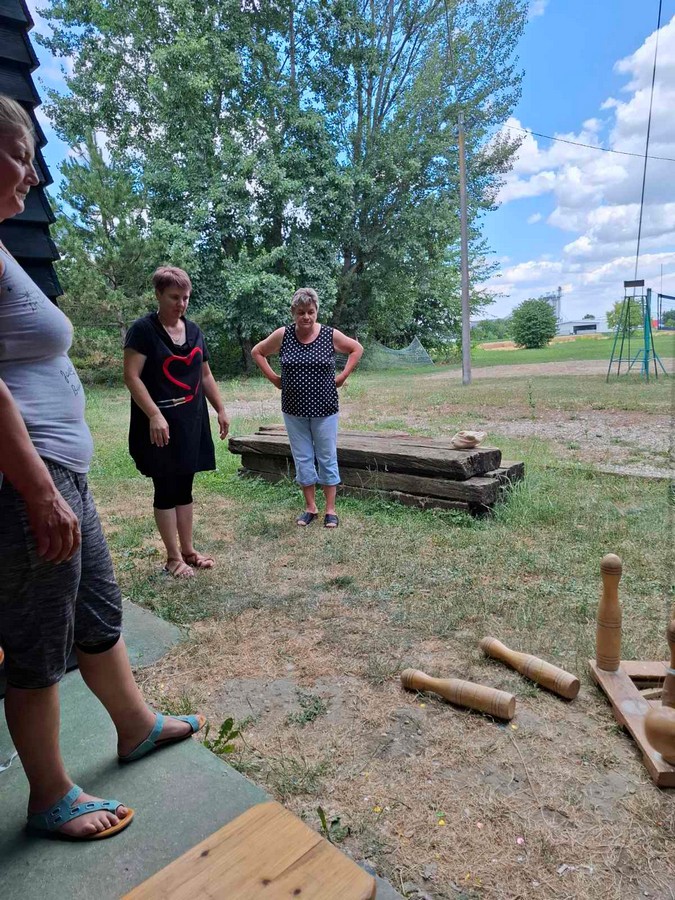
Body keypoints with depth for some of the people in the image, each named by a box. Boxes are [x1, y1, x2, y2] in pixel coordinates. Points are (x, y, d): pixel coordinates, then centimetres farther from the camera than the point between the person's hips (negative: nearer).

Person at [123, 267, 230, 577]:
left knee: (184, 487, 12)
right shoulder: (143, 329, -8)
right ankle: (173, 557, 11)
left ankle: (188, 549, 23)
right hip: (161, 423, -6)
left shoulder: (194, 330, 12)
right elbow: (132, 377, -14)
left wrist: (220, 410, 15)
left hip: (192, 421, 6)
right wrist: (155, 415, -22)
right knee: (166, 490, 1)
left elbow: (205, 375, 18)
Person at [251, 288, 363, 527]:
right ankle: (310, 507, 23)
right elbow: (257, 352, 9)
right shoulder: (283, 335, -4)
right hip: (294, 410, 2)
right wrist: (273, 378, 1)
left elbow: (357, 348, 8)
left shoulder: (330, 335, -6)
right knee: (302, 459, 9)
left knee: (327, 458, 6)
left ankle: (330, 509, 18)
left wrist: (343, 376, -1)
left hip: (324, 409, -1)